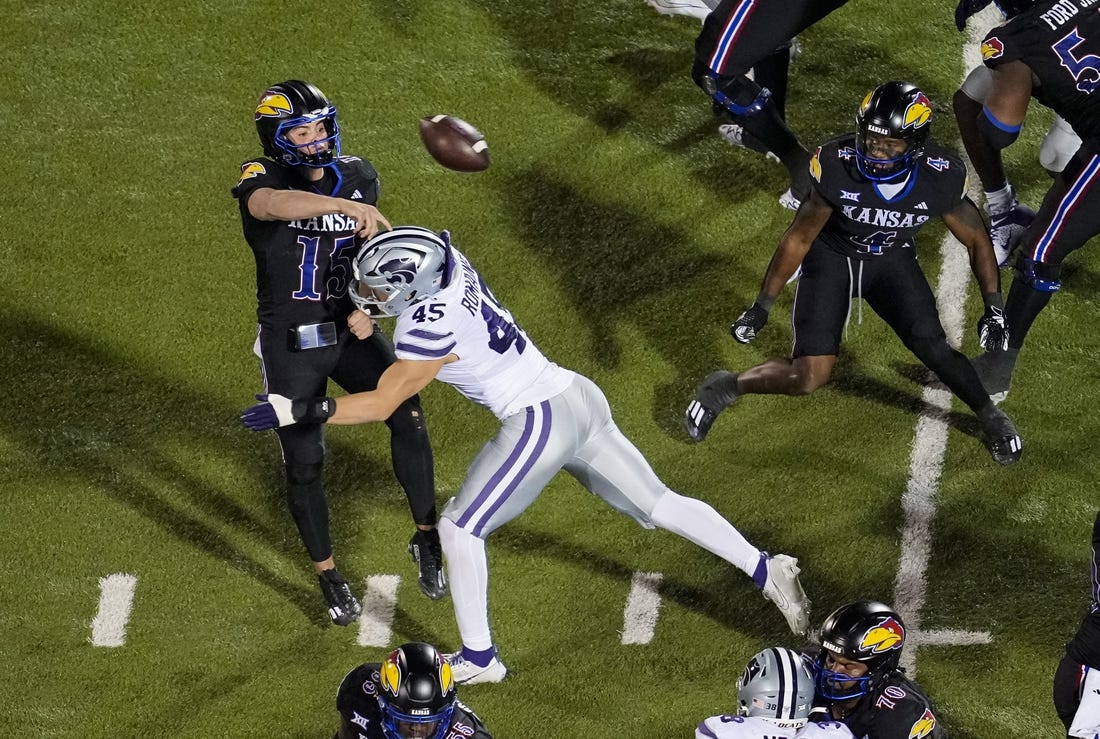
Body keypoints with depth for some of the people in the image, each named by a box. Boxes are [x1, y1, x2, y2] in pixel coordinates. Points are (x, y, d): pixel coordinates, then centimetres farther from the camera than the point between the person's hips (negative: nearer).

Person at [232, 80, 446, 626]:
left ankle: (427, 538, 0)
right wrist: (347, 206, -51)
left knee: (406, 415, -17)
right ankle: (328, 576, 21)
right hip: (289, 345, -3)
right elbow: (270, 204, -39)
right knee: (304, 464, 1)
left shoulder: (357, 178, 0)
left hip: (350, 332, 3)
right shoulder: (261, 177, -14)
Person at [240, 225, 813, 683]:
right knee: (656, 504, 16)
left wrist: (297, 410, -15)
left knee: (460, 527, 3)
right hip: (579, 397, 9)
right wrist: (364, 310, 8)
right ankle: (766, 571, 18)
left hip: (539, 422, -9)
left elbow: (380, 405, -14)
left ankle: (479, 658, 12)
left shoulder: (429, 327, -21)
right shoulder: (446, 262, -1)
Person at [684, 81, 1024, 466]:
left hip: (892, 260, 2)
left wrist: (994, 308, -6)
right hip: (832, 257, -2)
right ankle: (726, 387, 15)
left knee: (931, 345, -14)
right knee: (808, 377, -13)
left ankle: (989, 415, 15)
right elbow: (799, 238, -15)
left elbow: (976, 240, -6)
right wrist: (762, 307, -9)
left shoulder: (941, 178, -27)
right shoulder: (837, 166, -30)